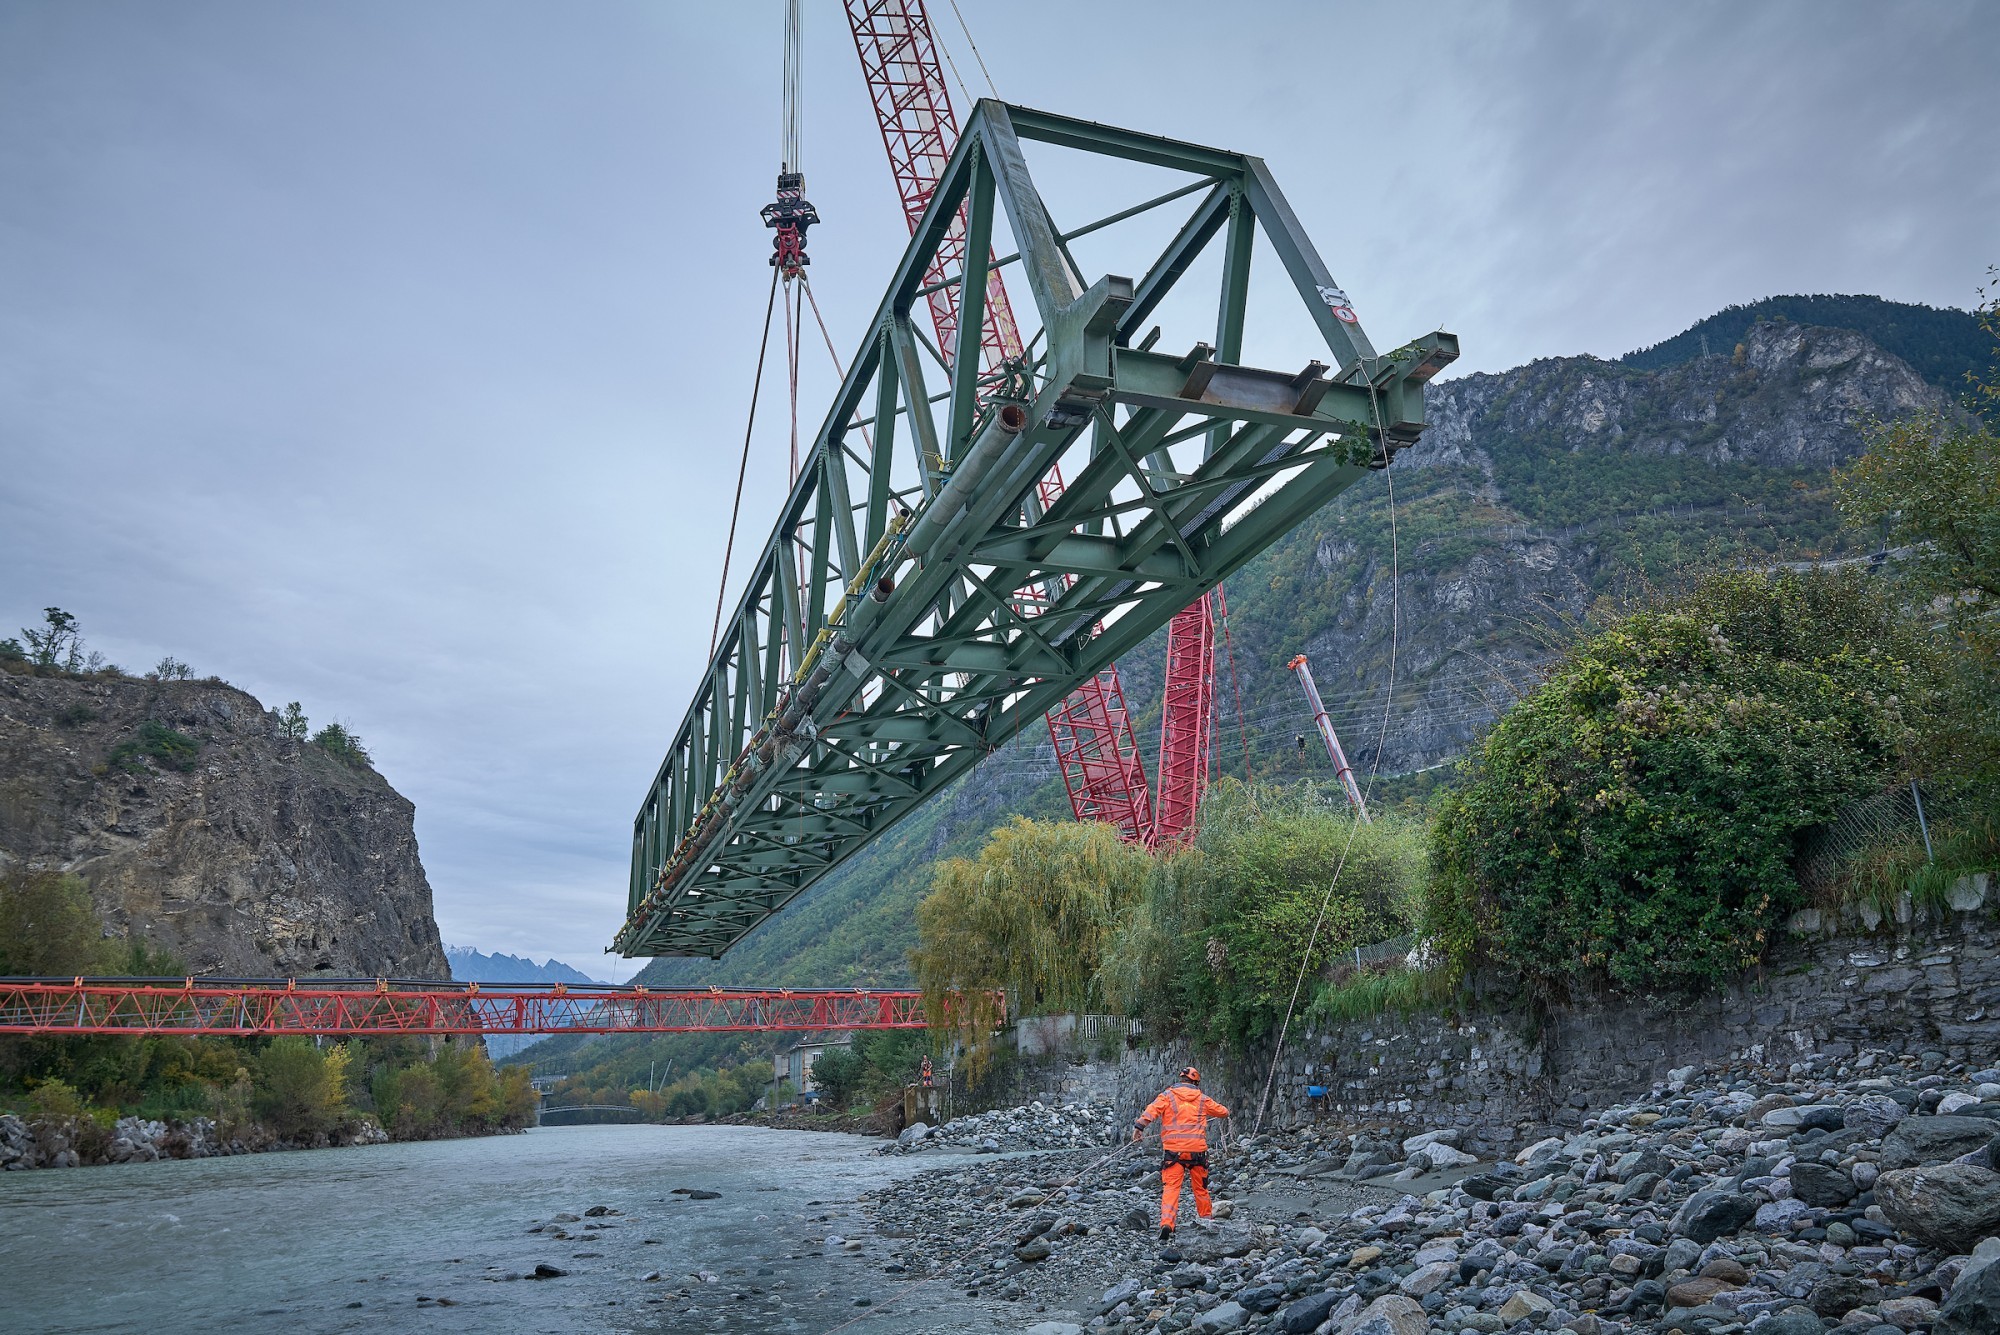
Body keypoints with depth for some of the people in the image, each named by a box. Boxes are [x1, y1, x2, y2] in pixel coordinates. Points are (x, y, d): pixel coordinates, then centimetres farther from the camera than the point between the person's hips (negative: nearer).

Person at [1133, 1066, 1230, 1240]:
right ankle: (1205, 1215, 35)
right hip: (1197, 1149, 2)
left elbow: (1153, 1109, -13)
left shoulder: (1168, 1096, 4)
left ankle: (1166, 1223, -22)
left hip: (1173, 1149, -2)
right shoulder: (1202, 1099, 11)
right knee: (1200, 1186, 20)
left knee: (1171, 1187, -6)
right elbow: (1221, 1111, 27)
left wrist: (1140, 1125, -19)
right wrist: (1227, 1112, 50)